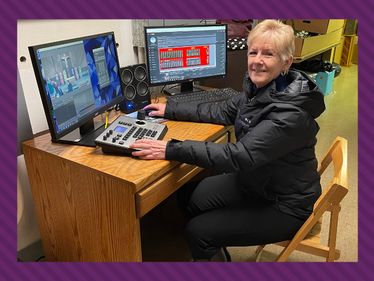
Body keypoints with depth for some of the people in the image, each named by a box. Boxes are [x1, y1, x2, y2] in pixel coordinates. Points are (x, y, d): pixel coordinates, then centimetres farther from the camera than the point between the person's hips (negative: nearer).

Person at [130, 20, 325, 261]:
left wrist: (171, 150, -37)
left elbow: (240, 156, -37)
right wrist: (171, 110, 5)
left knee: (198, 231, -9)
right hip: (254, 180, 8)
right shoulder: (259, 88, -6)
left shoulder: (290, 113, -32)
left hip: (285, 205, -7)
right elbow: (223, 112, 6)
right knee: (193, 198, 9)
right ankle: (217, 251, 34)